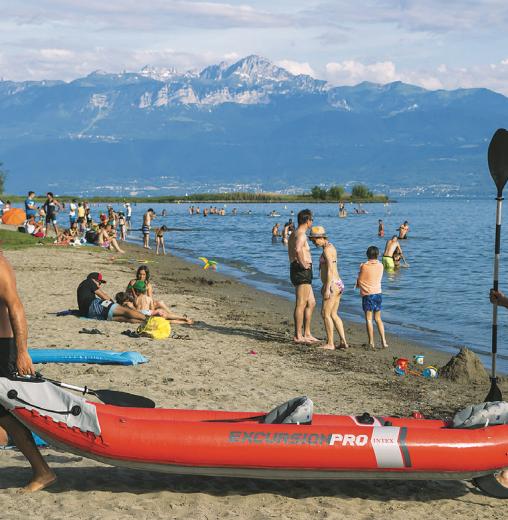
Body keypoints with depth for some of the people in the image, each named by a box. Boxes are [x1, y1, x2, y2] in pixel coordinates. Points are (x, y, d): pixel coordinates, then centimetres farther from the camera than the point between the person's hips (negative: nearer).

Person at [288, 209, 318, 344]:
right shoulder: (301, 235, -15)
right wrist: (303, 264, -23)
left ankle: (307, 334, 18)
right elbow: (297, 250, -36)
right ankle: (298, 336, -3)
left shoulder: (293, 234, 19)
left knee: (311, 303, 15)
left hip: (302, 273, 10)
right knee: (301, 304, -6)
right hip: (302, 271, -10)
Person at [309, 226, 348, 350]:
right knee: (333, 314, 12)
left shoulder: (327, 249, -14)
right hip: (338, 284, 10)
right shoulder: (330, 247, 16)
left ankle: (330, 344, -2)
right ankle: (343, 341, 11)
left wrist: (327, 288, -22)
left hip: (333, 285, -10)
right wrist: (325, 285, 26)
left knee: (325, 314, -5)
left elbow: (330, 270, -20)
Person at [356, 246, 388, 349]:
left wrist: (358, 285, 18)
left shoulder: (364, 266, -12)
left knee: (369, 319, 3)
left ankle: (371, 342, 1)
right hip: (378, 293, 4)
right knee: (378, 319, 14)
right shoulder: (380, 266, 0)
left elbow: (359, 281, -5)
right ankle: (383, 341, 8)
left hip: (367, 295, -4)